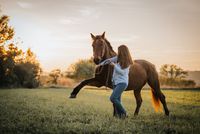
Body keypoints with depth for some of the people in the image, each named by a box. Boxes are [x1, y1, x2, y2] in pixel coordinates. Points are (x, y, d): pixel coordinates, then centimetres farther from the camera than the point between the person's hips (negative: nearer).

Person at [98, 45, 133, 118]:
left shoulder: (127, 62, -10)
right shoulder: (118, 58, 7)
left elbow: (122, 72, -16)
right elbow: (109, 60, 21)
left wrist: (114, 65, -16)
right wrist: (101, 63, 31)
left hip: (122, 83, -7)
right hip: (115, 82, 7)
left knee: (113, 98, -19)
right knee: (117, 100, 4)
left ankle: (123, 112, -6)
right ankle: (119, 115, 8)